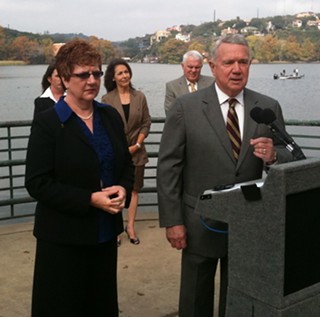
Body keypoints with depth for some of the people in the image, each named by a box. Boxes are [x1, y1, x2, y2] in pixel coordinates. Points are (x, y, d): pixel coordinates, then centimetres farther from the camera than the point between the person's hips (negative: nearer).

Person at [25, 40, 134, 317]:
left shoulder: (111, 116, 6)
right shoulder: (47, 123, -11)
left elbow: (126, 164, 14)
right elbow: (37, 183, -15)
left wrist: (123, 188, -9)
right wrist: (90, 199, -21)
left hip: (105, 232, 5)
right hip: (63, 237, -5)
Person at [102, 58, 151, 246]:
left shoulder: (140, 97, 4)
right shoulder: (107, 99, -3)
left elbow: (146, 123, 5)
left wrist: (137, 145, -5)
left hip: (136, 151, 3)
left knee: (134, 189, 8)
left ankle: (131, 226, 17)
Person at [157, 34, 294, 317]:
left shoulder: (269, 108, -1)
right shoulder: (186, 107, -8)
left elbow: (288, 160, 1)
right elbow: (168, 167, -8)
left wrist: (273, 156, -22)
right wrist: (172, 221, -10)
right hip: (200, 226, -2)